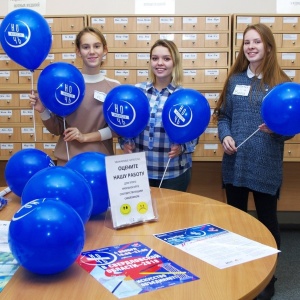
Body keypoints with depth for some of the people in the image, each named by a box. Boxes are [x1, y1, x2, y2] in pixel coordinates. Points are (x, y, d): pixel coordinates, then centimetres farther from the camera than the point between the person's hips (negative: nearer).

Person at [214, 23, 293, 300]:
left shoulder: (281, 82, -5)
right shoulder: (234, 80, 6)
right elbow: (223, 115, 10)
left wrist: (276, 129, -24)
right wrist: (225, 136, -9)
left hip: (265, 166, -3)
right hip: (235, 163, 4)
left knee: (267, 221, 11)